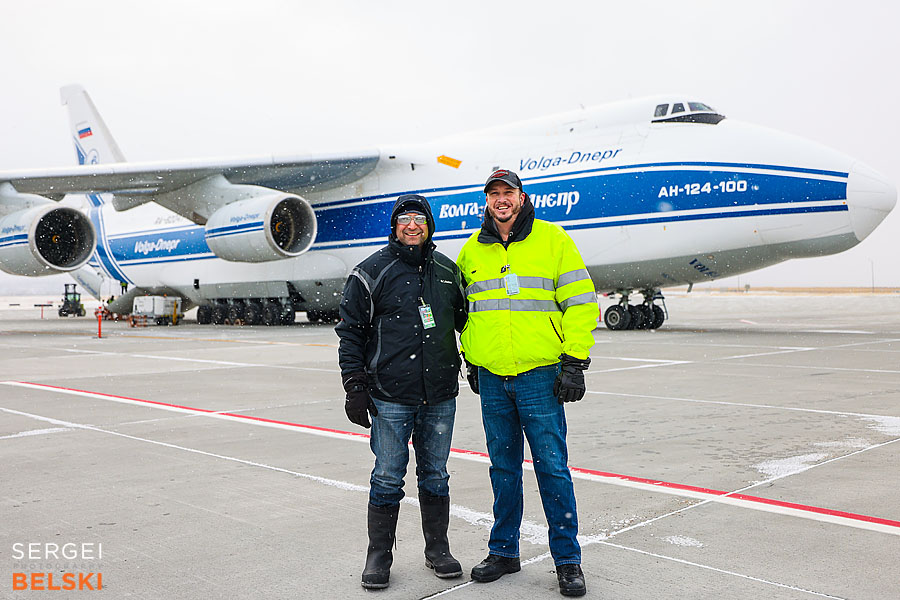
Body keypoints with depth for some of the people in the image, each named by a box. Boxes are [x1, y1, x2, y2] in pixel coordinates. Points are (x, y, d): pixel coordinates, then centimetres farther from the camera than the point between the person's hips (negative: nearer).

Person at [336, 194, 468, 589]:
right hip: (391, 397, -3)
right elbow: (351, 331, 0)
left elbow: (464, 320, 22)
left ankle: (437, 549, 25)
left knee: (435, 475, 12)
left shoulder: (447, 270, 11)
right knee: (388, 477, 2)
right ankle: (379, 555, 16)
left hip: (440, 395, 3)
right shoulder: (372, 272, -1)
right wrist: (354, 386, -5)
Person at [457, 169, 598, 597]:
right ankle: (504, 552, 25)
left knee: (552, 467, 0)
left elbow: (581, 302, -3)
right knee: (504, 468, 12)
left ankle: (567, 560, 13)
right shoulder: (472, 250, 11)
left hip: (539, 375, -3)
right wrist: (471, 361, 17)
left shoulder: (552, 240, -1)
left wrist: (574, 362, -8)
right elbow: (463, 308, 22)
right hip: (491, 378, 4)